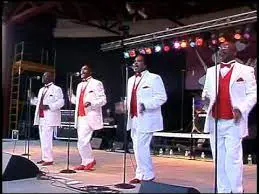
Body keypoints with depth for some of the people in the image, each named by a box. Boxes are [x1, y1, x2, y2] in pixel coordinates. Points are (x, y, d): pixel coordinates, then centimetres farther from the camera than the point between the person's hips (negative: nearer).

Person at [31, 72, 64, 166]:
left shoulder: (56, 89, -4)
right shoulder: (41, 90, 22)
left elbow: (61, 102, -14)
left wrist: (48, 107, -22)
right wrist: (32, 98, 12)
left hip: (49, 118, -9)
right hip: (41, 117, 9)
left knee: (46, 139, -13)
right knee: (43, 139, 11)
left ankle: (49, 159, -8)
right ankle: (44, 158, 17)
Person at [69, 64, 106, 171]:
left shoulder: (96, 83, -3)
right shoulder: (79, 85, 21)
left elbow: (103, 100, -9)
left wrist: (91, 103, -24)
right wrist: (72, 97, 9)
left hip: (90, 117, -8)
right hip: (80, 117, 8)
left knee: (82, 141, -12)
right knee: (83, 141, 11)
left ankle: (89, 160, 5)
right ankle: (86, 162, 21)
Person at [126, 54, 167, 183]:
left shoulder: (154, 78, -3)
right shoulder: (131, 80, 20)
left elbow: (162, 97, -11)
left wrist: (145, 105, -22)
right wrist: (126, 106, 6)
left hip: (146, 119, -7)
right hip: (134, 119, 8)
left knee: (141, 147, -10)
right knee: (138, 148, 10)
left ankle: (146, 175, 2)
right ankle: (141, 174, 19)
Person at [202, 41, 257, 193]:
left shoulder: (246, 70, 3)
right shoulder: (211, 71, 16)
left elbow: (252, 94, -1)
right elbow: (206, 91, 20)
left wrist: (241, 109, -16)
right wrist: (205, 97, -4)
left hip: (233, 122, -4)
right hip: (215, 121, 5)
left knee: (233, 159, -6)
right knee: (219, 160, 9)